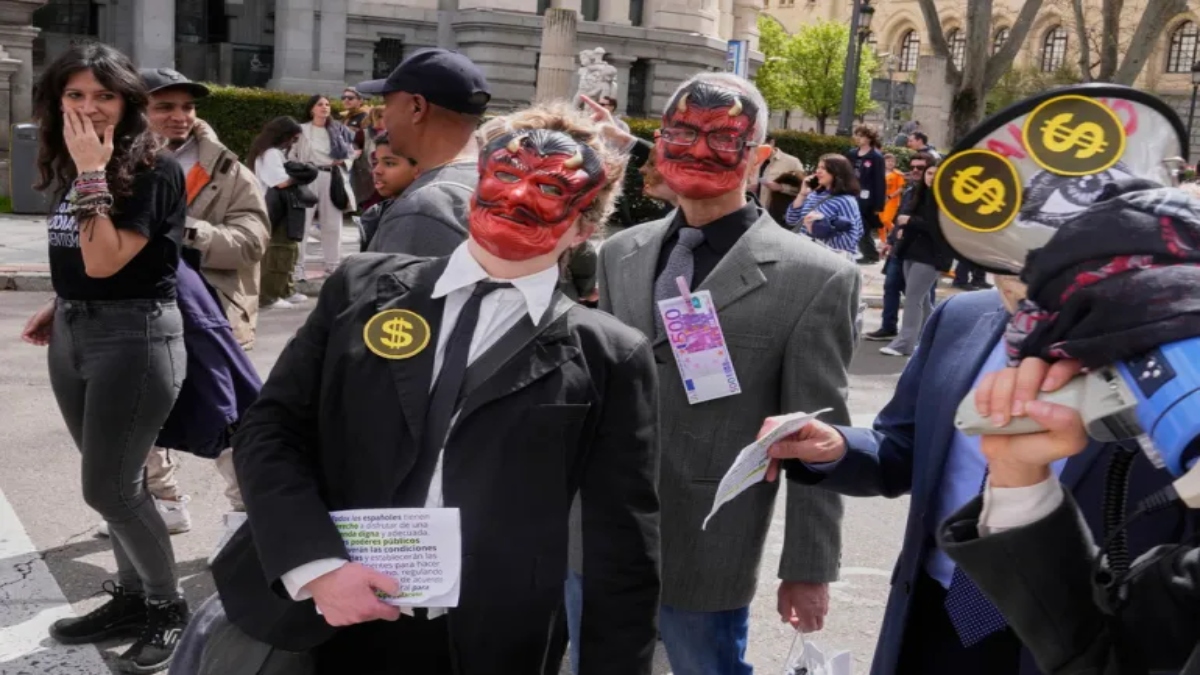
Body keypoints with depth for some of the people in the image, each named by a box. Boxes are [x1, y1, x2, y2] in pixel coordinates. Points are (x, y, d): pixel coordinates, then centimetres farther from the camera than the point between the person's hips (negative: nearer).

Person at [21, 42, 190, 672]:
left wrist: (93, 174, -20)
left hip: (134, 336, -7)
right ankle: (132, 597, 29)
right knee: (115, 481, 14)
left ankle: (168, 606, 15)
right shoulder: (72, 168, 10)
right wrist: (56, 307, 6)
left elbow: (104, 261, -22)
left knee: (108, 489, -3)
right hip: (73, 334, 7)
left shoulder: (155, 170, -14)